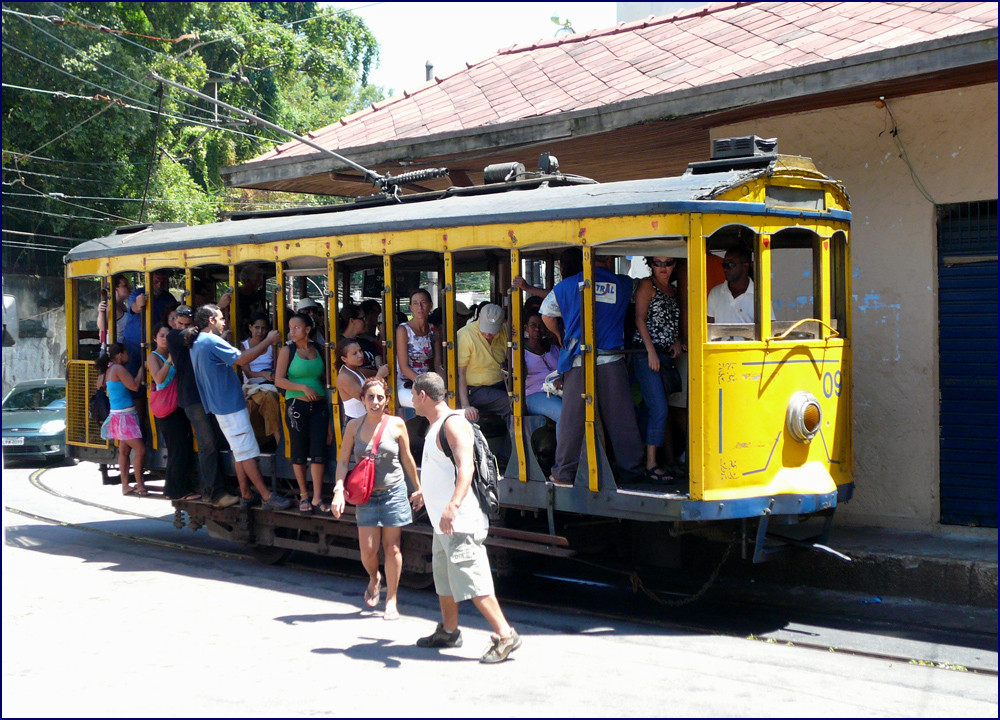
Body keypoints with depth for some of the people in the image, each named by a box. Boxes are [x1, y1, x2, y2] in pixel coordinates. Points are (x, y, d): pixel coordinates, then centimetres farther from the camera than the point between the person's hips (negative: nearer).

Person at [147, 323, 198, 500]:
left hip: (180, 404, 7)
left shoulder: (173, 353, 15)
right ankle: (177, 491, -3)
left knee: (186, 447, 8)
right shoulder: (154, 357, -5)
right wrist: (171, 359, -24)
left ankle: (185, 485, 16)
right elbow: (159, 378, -20)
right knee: (178, 447, -8)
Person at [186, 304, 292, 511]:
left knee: (239, 452, 13)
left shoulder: (197, 343, 14)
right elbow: (242, 359, -23)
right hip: (230, 405, -10)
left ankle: (246, 495, 14)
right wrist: (269, 341, -17)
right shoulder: (211, 341, -17)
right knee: (247, 452, -9)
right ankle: (267, 497, -8)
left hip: (221, 406, 10)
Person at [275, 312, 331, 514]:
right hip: (297, 405, -3)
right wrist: (303, 387, -17)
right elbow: (279, 380, -7)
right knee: (299, 452, 4)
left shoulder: (318, 350, 9)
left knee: (318, 451, -3)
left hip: (319, 405, 3)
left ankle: (317, 498, 2)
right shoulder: (288, 351, -1)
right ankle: (304, 496, 17)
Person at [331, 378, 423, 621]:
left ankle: (391, 601, 16)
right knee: (368, 550, -2)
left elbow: (407, 458, 7)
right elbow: (343, 461, 1)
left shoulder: (396, 424, -4)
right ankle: (374, 579, 32)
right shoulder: (354, 426, -2)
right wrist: (339, 490, -11)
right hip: (366, 495, 1)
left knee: (392, 548, 2)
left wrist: (418, 489, 14)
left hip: (394, 492, -1)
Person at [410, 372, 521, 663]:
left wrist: (453, 505, -41)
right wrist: (428, 493, 47)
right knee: (444, 579, 18)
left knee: (473, 581, -12)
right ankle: (448, 631, 31)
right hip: (444, 522, 10)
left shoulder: (453, 424, -15)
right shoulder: (436, 426, 16)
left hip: (460, 522, -10)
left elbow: (465, 468, -29)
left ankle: (505, 635, -9)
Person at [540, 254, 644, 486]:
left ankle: (565, 472, 6)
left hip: (578, 364, 0)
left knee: (572, 417, 3)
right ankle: (630, 470, 11)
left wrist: (561, 336, 34)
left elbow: (547, 314, 17)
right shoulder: (623, 285, 7)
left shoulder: (567, 285, 7)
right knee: (621, 418, 5)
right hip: (612, 362, 0)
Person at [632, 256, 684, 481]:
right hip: (646, 353, -7)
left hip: (667, 355, 7)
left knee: (661, 410, 5)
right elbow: (640, 319, -7)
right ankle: (651, 464, -13)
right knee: (659, 409, -14)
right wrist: (651, 351, -14)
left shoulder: (674, 290, 20)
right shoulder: (647, 285, 0)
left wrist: (678, 342, 3)